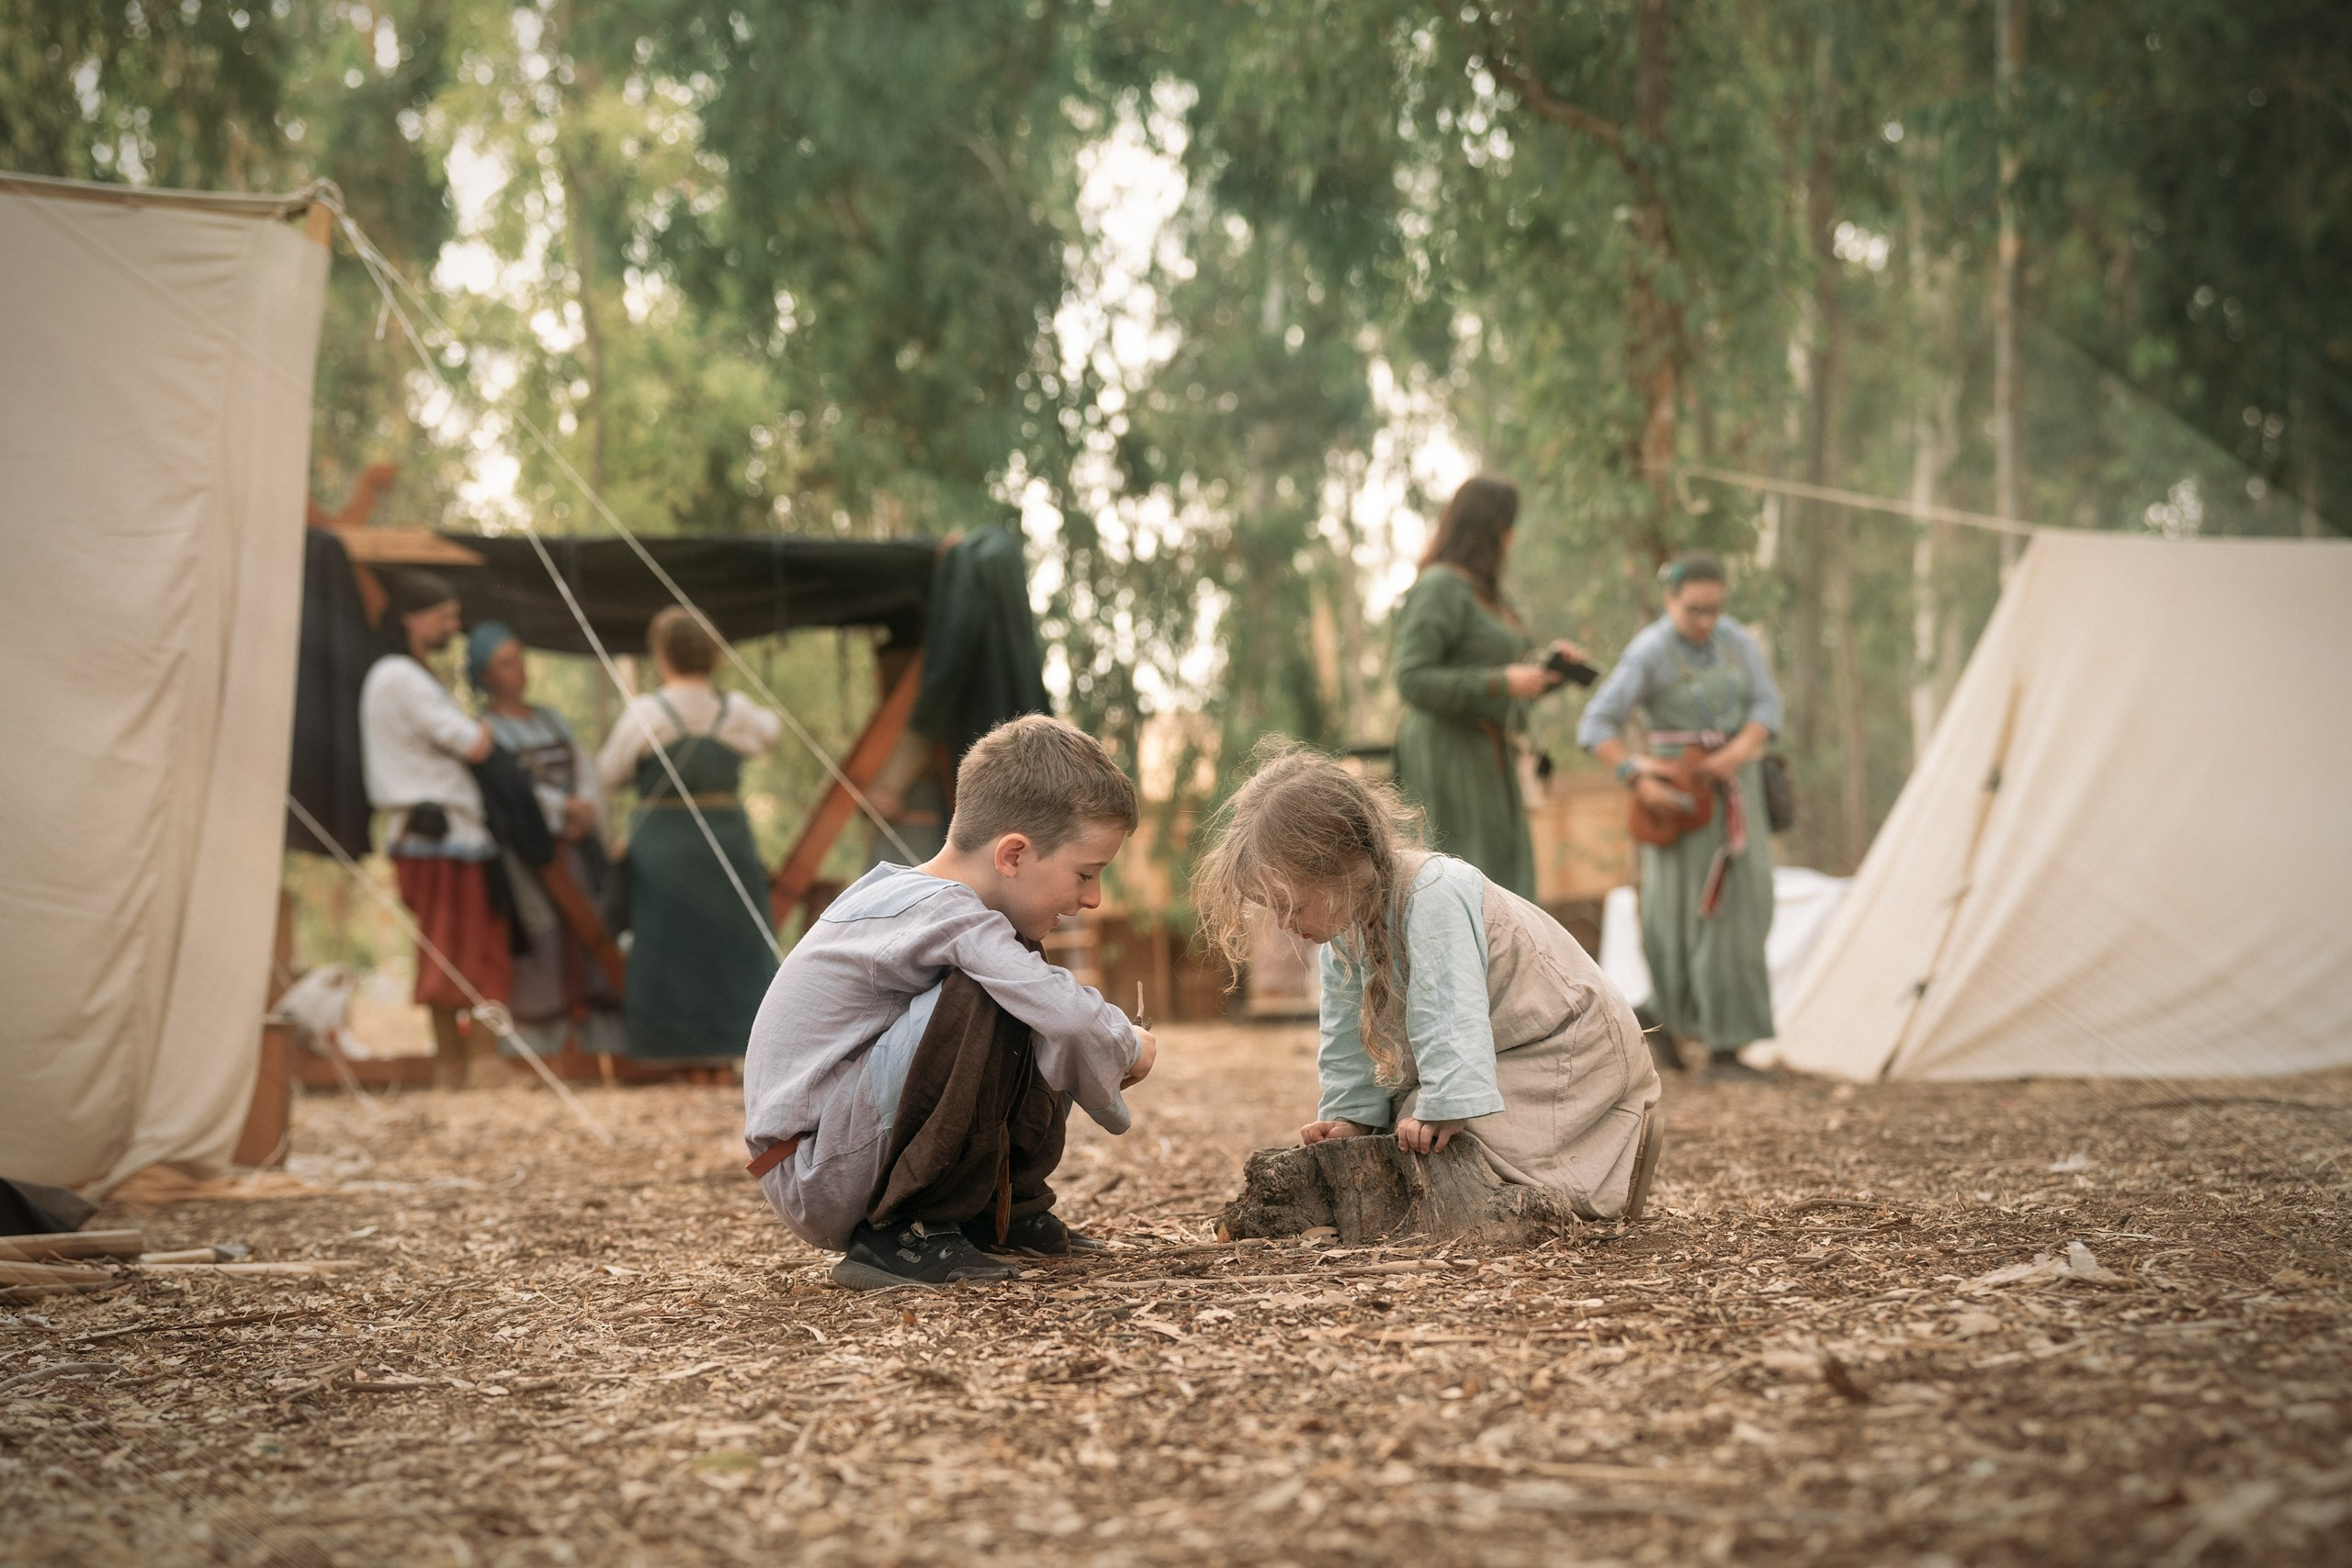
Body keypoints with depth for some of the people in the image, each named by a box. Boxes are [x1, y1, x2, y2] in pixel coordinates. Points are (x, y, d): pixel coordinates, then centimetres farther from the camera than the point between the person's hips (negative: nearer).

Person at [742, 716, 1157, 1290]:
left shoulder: (899, 889, 8)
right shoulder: (947, 916, -21)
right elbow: (1070, 1022, -33)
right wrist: (1128, 1050, -11)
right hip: (818, 1181, -10)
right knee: (985, 1002, -29)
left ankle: (1003, 1210, 19)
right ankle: (905, 1235, -19)